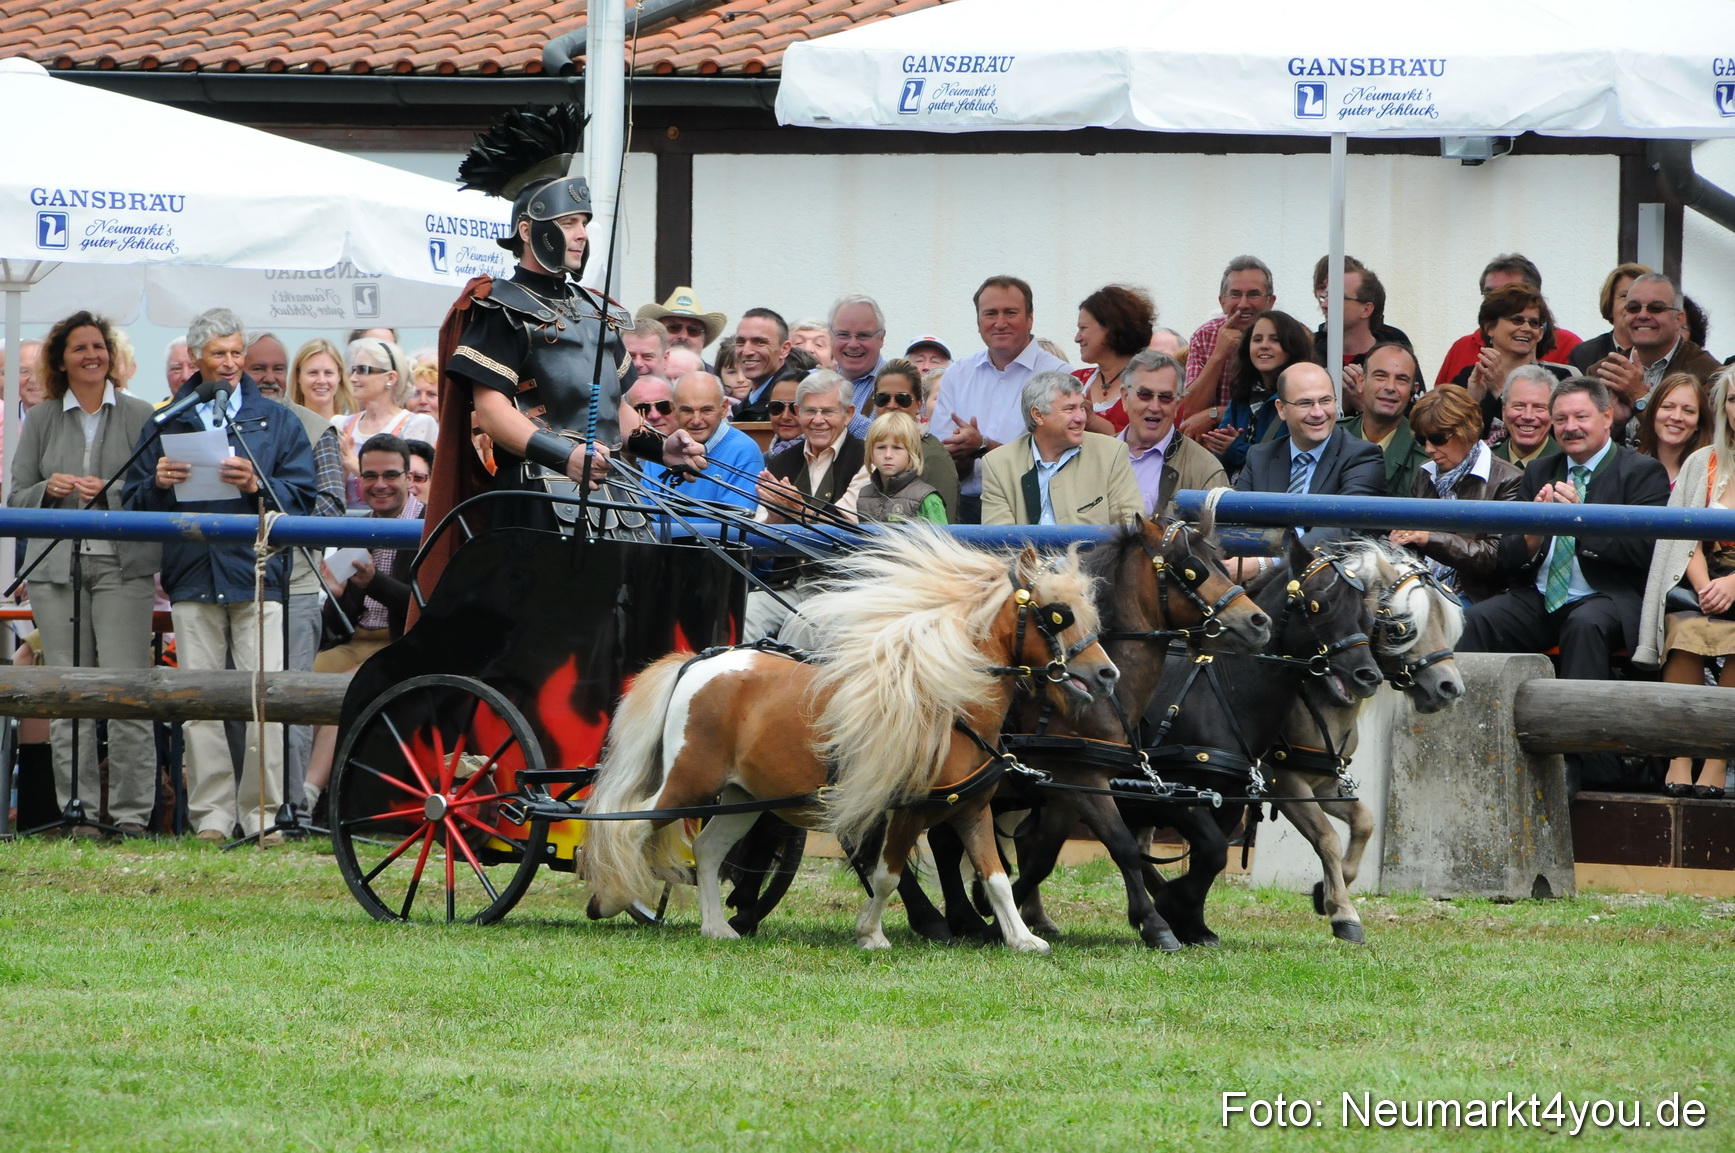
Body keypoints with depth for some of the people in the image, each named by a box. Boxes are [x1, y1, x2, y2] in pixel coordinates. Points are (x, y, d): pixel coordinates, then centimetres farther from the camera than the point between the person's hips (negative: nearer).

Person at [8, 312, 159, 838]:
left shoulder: (140, 417, 7)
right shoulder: (42, 422, 13)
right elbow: (16, 499, 14)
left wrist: (111, 495, -12)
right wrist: (48, 490, -7)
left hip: (123, 564, -2)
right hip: (57, 567, 2)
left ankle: (131, 813, -6)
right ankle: (79, 811, 3)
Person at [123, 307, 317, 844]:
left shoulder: (276, 421, 13)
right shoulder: (167, 423, 17)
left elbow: (303, 497, 5)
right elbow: (136, 500, 14)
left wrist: (258, 487, -13)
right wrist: (158, 483, -7)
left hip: (258, 573, -2)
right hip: (192, 574, 2)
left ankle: (263, 811, -4)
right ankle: (211, 814, 2)